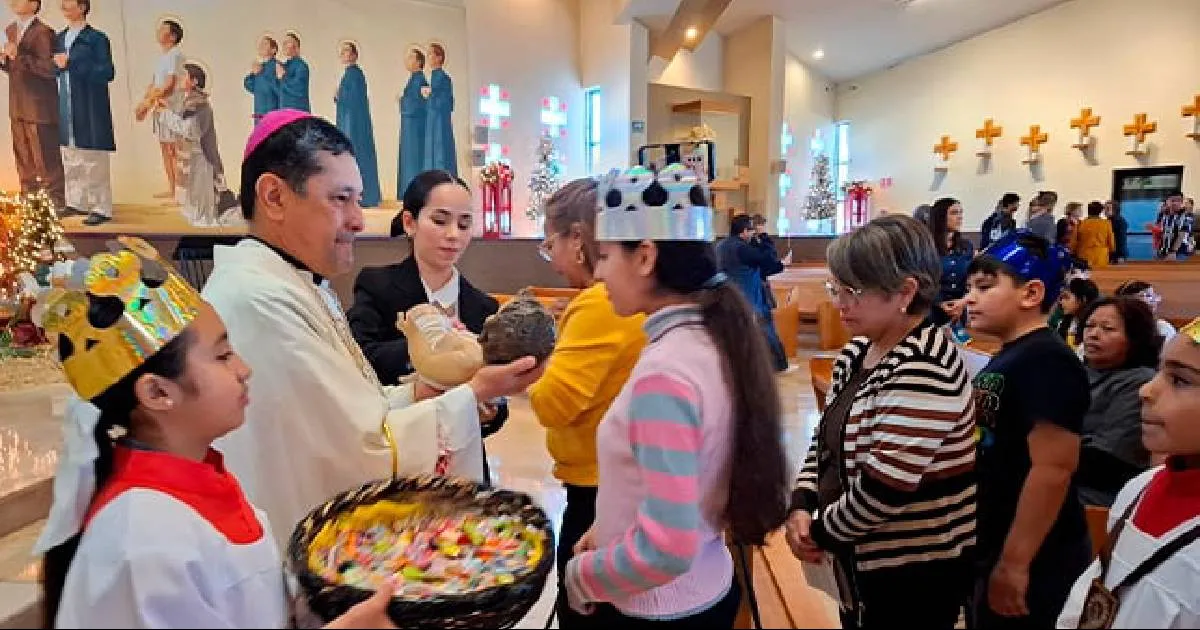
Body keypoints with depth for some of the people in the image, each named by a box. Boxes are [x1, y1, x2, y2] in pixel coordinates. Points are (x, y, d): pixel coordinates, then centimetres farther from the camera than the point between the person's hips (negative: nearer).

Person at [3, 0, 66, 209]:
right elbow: (13, 68, 20)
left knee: (46, 160, -4)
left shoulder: (43, 32, -9)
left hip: (40, 107, -8)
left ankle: (55, 204, 4)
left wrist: (19, 56, -22)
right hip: (18, 106, 8)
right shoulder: (10, 30, 16)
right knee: (23, 159, 13)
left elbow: (49, 68, -18)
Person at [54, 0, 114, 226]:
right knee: (70, 160, 12)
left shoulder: (97, 39, -4)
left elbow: (108, 72, -13)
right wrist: (56, 64, -1)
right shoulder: (59, 38, 15)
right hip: (65, 110, 7)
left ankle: (101, 208, 0)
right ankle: (76, 202, 22)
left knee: (94, 161, -5)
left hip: (90, 110, -7)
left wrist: (71, 63, -15)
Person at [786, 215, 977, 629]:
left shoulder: (923, 368, -25)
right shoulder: (858, 350, 3)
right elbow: (828, 435, 8)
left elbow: (885, 487, -29)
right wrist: (801, 507, -6)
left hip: (916, 572, -7)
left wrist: (822, 532, -14)